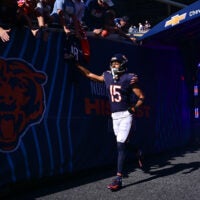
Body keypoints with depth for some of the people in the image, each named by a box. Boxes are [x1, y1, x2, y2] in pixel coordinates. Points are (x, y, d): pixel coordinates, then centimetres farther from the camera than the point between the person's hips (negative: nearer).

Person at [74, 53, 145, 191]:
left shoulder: (129, 79, -7)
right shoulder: (108, 76, 8)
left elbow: (141, 97, -4)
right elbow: (90, 75, 18)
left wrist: (134, 108, -19)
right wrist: (77, 64, 17)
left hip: (126, 115, -6)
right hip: (114, 115, 6)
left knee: (121, 145, -12)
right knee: (123, 144, 12)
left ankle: (119, 179, -11)